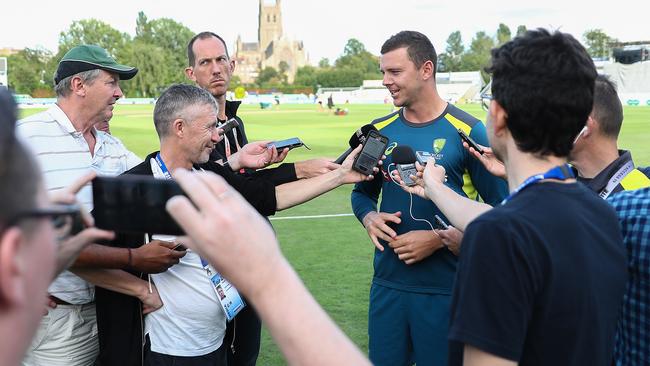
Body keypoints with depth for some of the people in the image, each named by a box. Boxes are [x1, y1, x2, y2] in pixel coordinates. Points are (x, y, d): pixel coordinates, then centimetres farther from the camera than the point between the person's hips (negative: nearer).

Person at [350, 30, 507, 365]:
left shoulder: (467, 132, -10)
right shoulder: (380, 131, 4)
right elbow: (363, 192, 17)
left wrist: (439, 239, -17)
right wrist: (369, 218, -6)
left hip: (447, 290, -4)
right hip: (387, 284, 4)